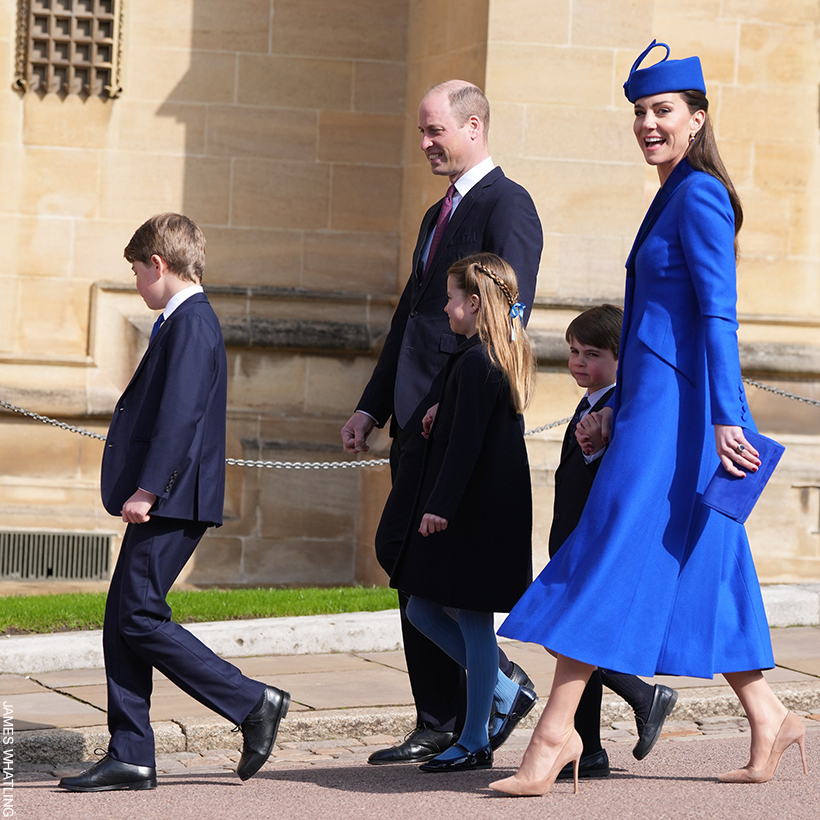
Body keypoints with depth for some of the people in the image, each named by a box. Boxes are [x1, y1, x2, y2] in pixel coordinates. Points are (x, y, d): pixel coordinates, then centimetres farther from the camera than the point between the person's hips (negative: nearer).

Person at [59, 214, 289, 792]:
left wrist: (147, 488, -24)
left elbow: (180, 414, -21)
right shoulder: (185, 321, 19)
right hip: (165, 504, 10)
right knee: (121, 623, 7)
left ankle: (254, 703, -4)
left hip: (172, 503, -10)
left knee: (139, 617, -10)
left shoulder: (191, 323, -13)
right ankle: (130, 757, 7)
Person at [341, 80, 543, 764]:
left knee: (404, 549, -14)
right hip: (422, 420, 10)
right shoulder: (440, 214, 23)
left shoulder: (508, 206, -7)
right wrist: (372, 406, 19)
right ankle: (445, 727, 10)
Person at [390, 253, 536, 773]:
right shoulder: (506, 357, 13)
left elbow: (466, 440, -21)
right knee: (424, 608, 14)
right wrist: (443, 414, 15)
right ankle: (502, 691, 19)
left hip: (473, 512, -10)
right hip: (494, 509, 10)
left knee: (472, 617, -4)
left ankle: (475, 742, 2)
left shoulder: (475, 362, -17)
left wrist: (440, 506, -21)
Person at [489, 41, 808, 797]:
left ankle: (557, 729, -11)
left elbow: (719, 314, -19)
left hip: (674, 405, -10)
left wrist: (726, 417, -26)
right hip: (656, 403, 10)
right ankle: (768, 721, 14)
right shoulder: (675, 198, 19)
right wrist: (615, 409, 26)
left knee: (610, 553, -10)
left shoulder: (699, 196, -11)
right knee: (695, 567, 10)